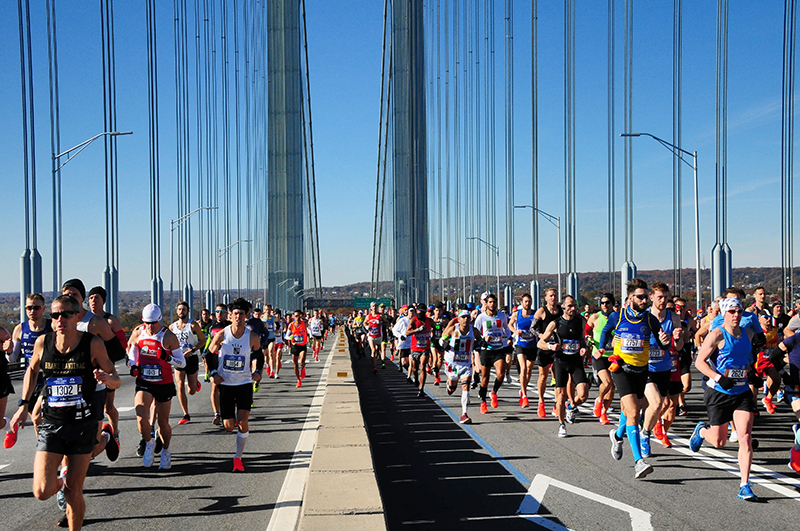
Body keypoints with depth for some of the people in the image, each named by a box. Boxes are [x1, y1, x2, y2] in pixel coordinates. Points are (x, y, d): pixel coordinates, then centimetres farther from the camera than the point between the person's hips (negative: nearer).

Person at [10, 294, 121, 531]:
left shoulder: (93, 344, -7)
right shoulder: (43, 342, -2)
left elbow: (116, 381, -2)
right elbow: (32, 370, 19)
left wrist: (106, 378, -25)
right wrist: (23, 405, 14)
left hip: (83, 424, -1)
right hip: (51, 423, 1)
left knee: (74, 492, 2)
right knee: (42, 491, -10)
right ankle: (61, 480, 25)